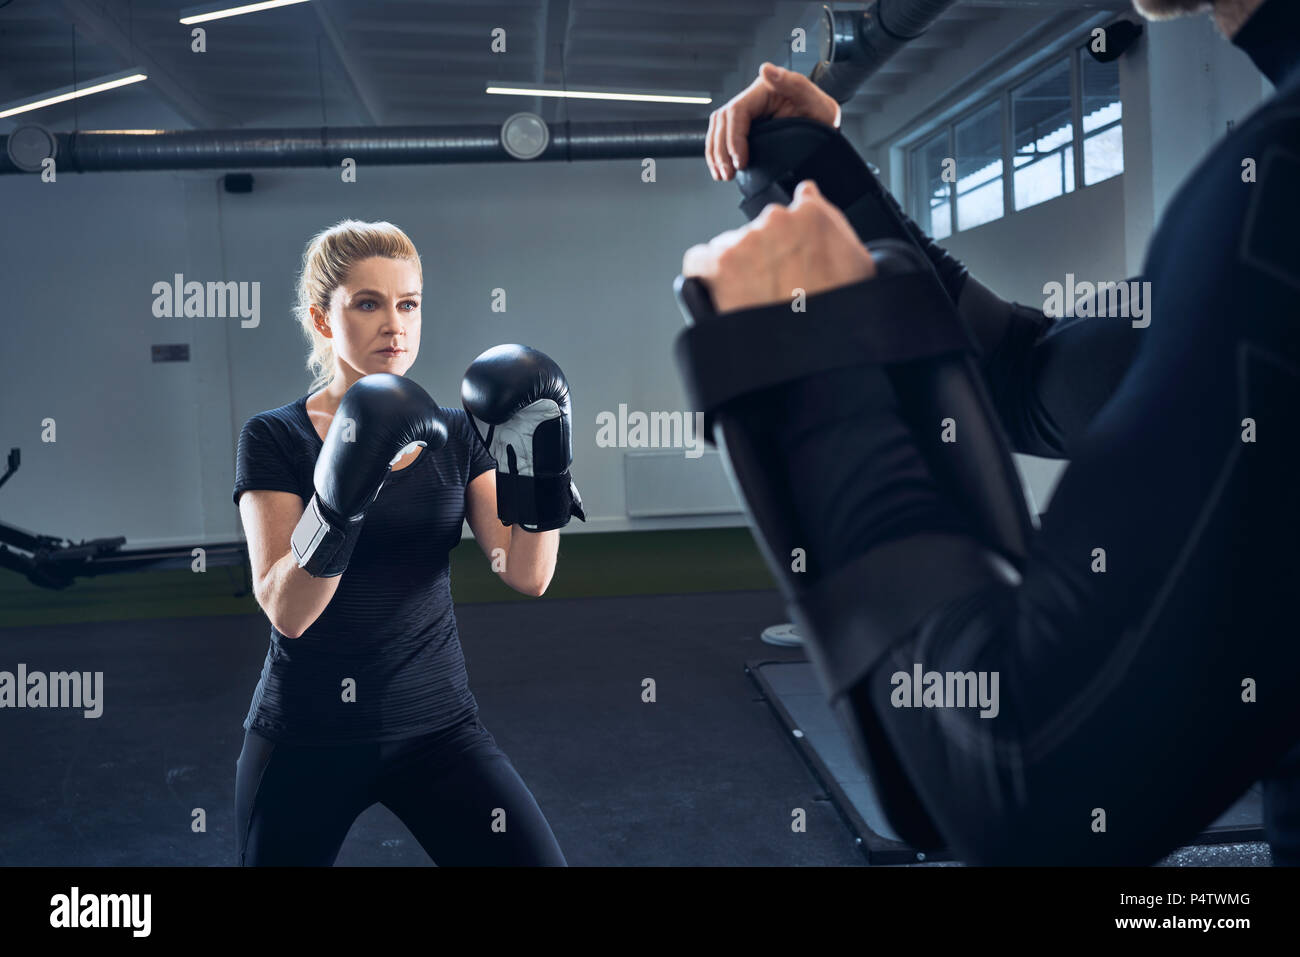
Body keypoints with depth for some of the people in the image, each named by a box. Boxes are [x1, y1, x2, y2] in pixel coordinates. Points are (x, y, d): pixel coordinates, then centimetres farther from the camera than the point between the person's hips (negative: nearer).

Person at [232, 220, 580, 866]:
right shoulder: (275, 438, -5)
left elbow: (527, 576, -6)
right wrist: (339, 500, -30)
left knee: (536, 857, -11)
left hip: (436, 723, 2)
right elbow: (287, 611, -16)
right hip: (304, 739, -1)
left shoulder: (454, 434, 3)